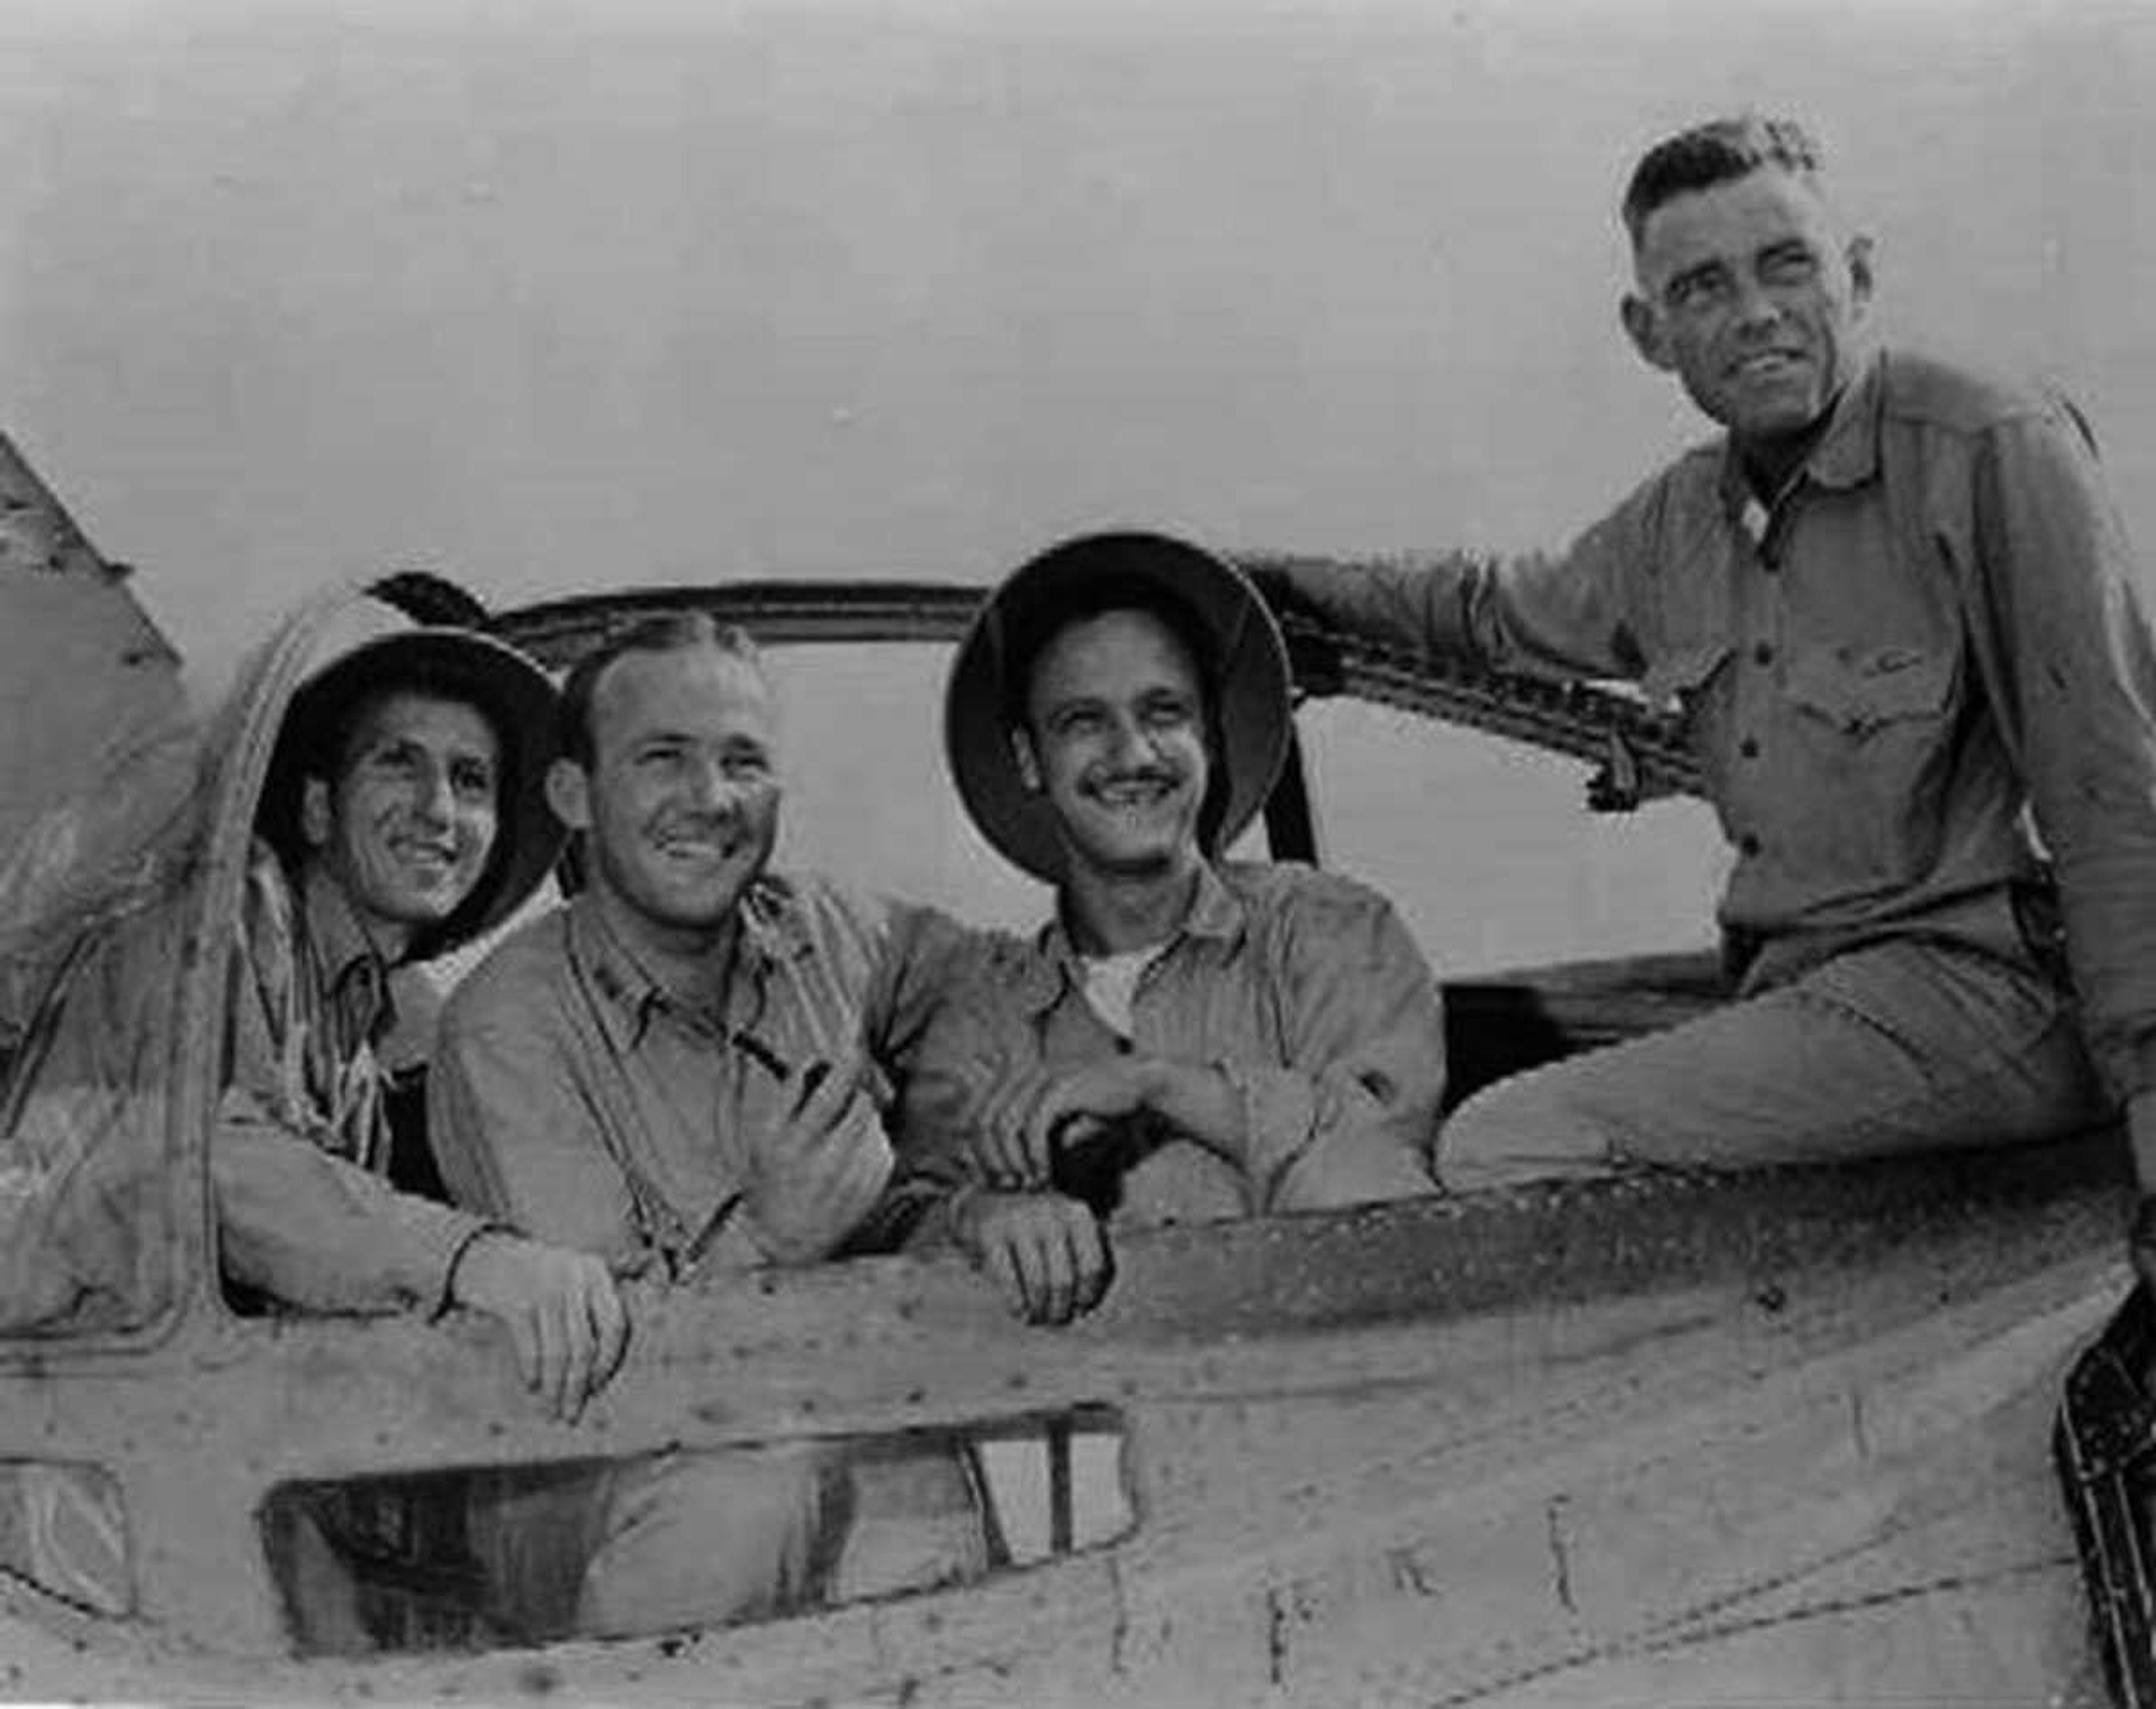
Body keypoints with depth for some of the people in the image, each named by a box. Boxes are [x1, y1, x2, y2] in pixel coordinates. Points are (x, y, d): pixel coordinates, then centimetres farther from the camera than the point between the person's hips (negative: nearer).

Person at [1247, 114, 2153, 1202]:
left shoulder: (1993, 452, -10)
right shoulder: (1681, 516, 12)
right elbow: (1503, 614, 32)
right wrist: (1277, 588, 31)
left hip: (1972, 990, -8)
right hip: (1800, 995, 8)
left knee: (1499, 1154, -19)